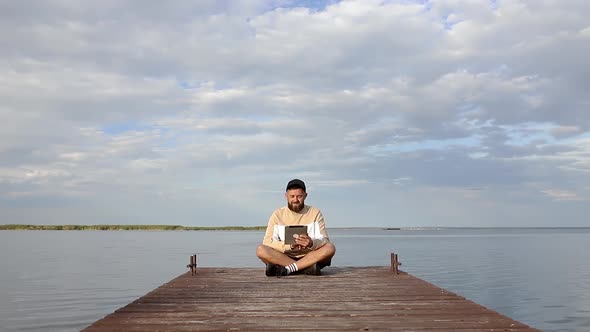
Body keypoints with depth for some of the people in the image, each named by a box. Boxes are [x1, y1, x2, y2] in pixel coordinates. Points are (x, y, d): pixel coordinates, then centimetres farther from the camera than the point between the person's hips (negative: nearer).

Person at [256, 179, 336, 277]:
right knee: (261, 250, -26)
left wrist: (312, 244, -27)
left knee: (330, 248, -27)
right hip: (284, 257, 0)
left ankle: (288, 269, -29)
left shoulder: (315, 213, 4)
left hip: (310, 257, 0)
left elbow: (325, 241, -4)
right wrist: (290, 246, -22)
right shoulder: (278, 214, 4)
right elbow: (267, 242, -6)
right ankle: (307, 267, -27)